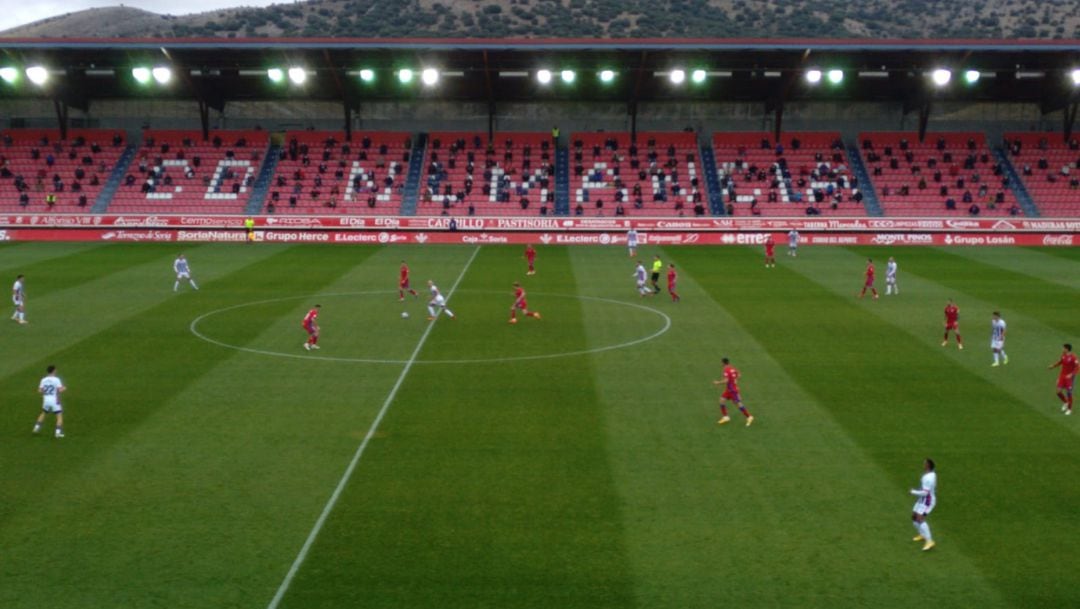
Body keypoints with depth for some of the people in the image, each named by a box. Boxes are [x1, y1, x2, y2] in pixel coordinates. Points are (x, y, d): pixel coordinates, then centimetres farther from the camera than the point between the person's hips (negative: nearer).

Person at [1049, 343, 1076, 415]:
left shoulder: (1073, 357, -21)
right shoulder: (1063, 354, -1)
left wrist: (1071, 374, -27)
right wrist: (1053, 366, 3)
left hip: (1069, 377, -5)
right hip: (1062, 376, 5)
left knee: (1068, 393, 3)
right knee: (1059, 392, 2)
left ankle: (1069, 409, 22)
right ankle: (1065, 402, 31)